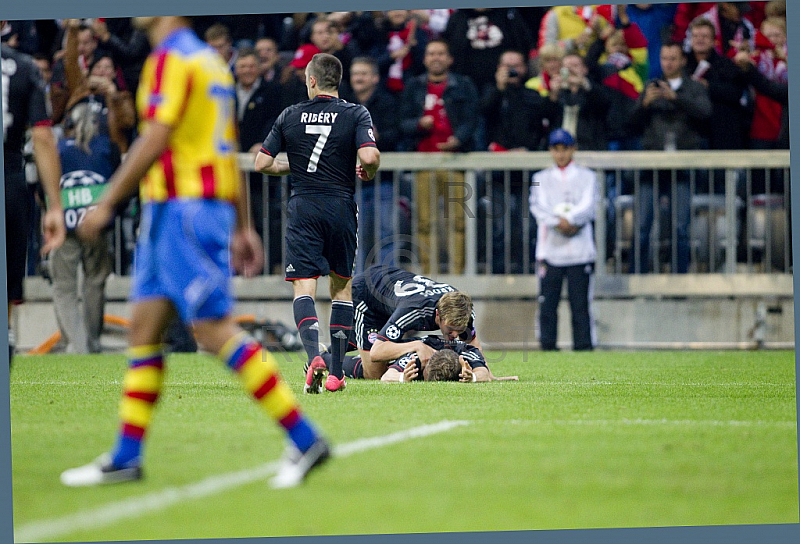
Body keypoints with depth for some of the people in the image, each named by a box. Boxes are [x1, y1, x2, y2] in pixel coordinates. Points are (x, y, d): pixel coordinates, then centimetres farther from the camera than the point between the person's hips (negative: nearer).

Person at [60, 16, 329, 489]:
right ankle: (125, 458, 10)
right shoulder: (210, 60, 18)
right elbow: (229, 150, 20)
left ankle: (305, 440, -10)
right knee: (144, 328, 9)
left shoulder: (171, 58, -11)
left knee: (216, 330, -10)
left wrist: (107, 203, -15)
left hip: (183, 206, -10)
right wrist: (242, 227, 21)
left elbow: (155, 140, -19)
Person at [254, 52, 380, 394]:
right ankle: (336, 373, 12)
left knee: (304, 287, -5)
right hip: (341, 206, 0)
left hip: (303, 208, 0)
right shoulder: (356, 114, -1)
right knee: (341, 286, 14)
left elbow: (262, 163, 4)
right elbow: (369, 156, -16)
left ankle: (314, 356, -31)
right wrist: (368, 174, 6)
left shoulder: (290, 116, 5)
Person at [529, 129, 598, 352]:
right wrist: (559, 223, -17)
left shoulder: (587, 177, 13)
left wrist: (567, 219, -18)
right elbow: (538, 207, 0)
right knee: (547, 302, -4)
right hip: (550, 249, 1)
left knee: (581, 303, -5)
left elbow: (588, 207, -2)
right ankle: (547, 345, 1)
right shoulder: (541, 178, 15)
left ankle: (584, 345, -3)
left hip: (580, 250, -1)